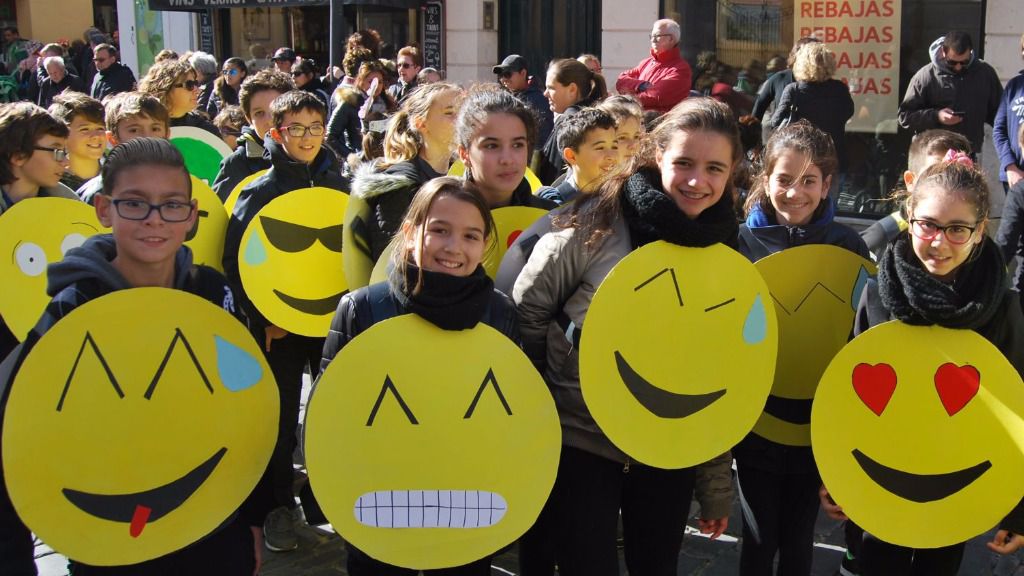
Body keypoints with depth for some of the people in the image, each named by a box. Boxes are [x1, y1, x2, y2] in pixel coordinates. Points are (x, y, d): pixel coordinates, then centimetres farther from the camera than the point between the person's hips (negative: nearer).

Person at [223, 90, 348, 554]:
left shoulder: (340, 186, 4)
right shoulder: (259, 192, -6)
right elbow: (235, 262, -7)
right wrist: (262, 318, -12)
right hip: (280, 325, -2)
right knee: (281, 417, 6)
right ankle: (280, 506, 22)